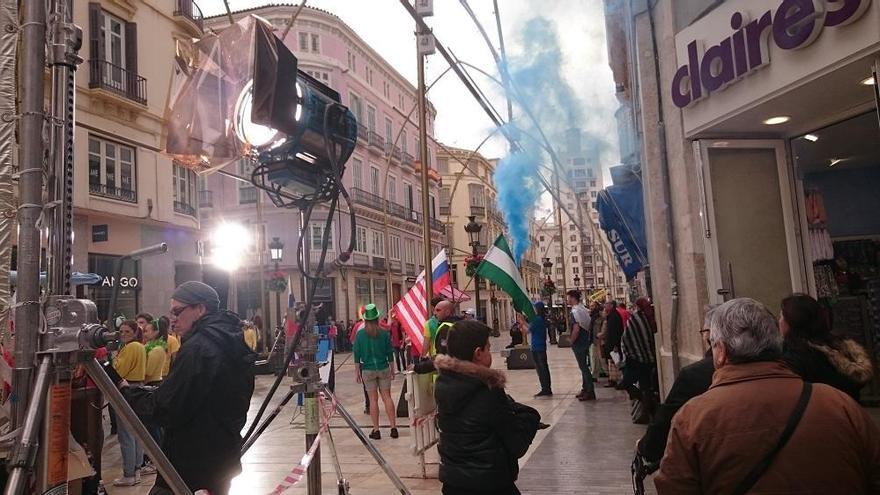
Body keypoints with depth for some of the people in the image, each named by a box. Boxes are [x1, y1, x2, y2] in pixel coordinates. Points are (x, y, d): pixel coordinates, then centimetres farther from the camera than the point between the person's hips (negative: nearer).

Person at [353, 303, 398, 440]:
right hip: (384, 369, 1)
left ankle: (376, 430, 8)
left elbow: (357, 354, -1)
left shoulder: (360, 334, -5)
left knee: (373, 399, 5)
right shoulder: (384, 333, -3)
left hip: (368, 370, -1)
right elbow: (390, 353, 2)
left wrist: (357, 372, 7)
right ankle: (393, 427, 4)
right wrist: (392, 370, 12)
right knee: (387, 397, 6)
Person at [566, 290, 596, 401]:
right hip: (585, 341, 10)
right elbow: (588, 325, 18)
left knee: (583, 367, -4)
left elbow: (576, 329, -26)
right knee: (584, 366, 16)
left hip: (578, 343, -10)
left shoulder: (575, 311, -19)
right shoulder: (583, 309, 12)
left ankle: (590, 392, -1)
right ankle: (585, 389, 24)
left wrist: (572, 341, -14)